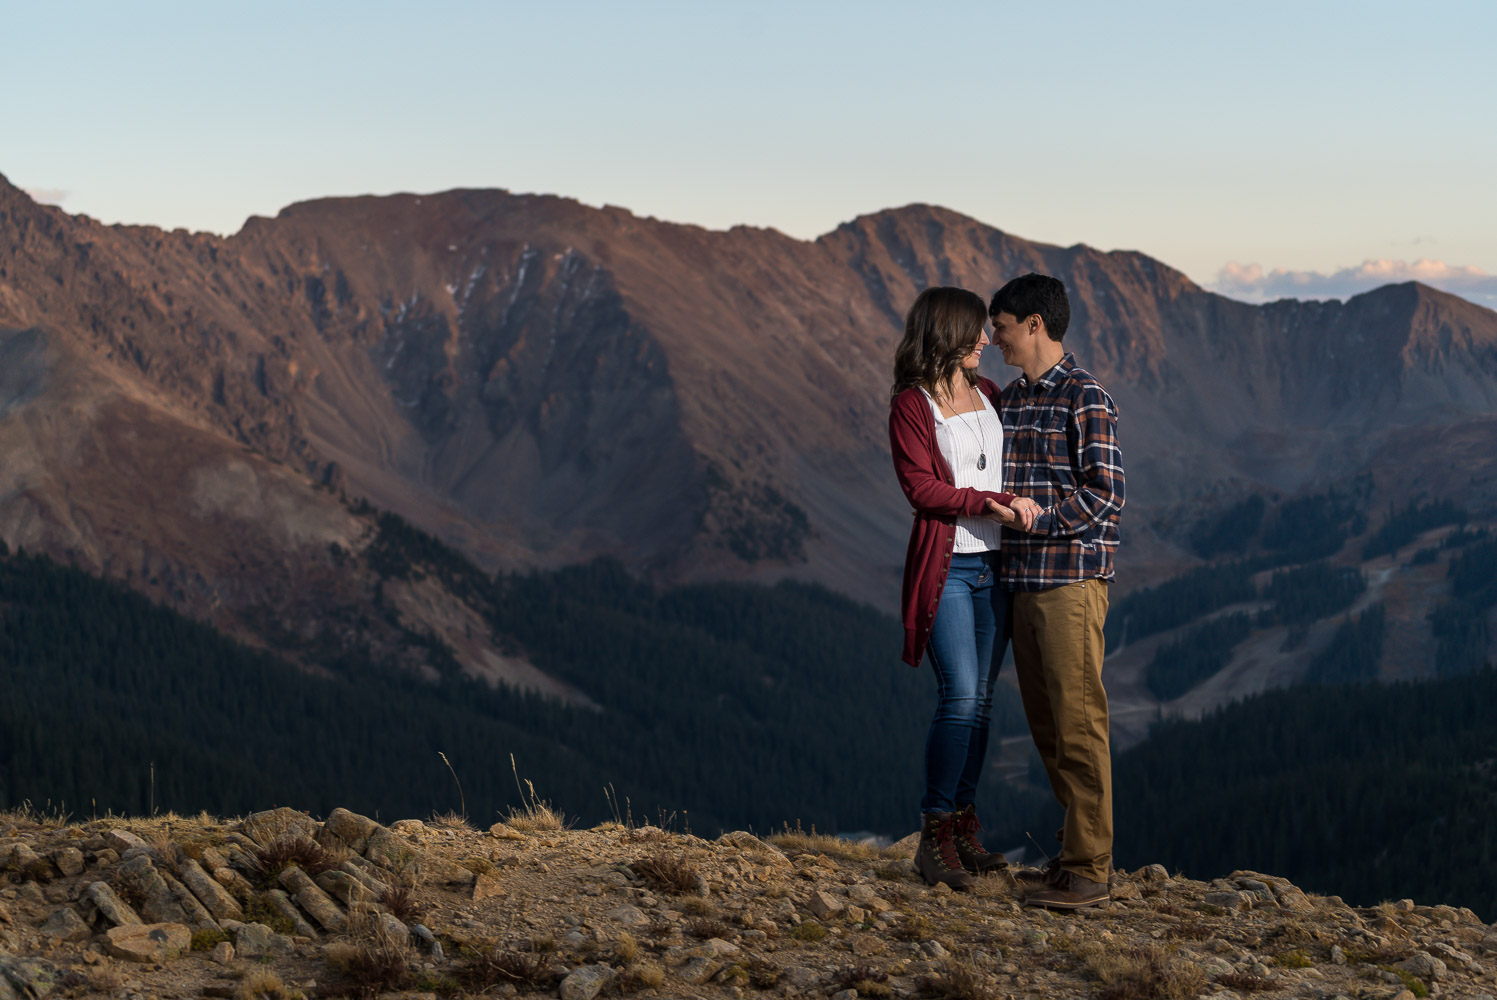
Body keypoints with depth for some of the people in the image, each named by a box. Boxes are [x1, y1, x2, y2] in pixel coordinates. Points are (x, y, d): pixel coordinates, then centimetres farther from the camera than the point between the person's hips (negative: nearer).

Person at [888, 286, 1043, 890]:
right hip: (945, 566, -6)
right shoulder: (910, 404, -5)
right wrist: (991, 504, -19)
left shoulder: (988, 394, 14)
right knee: (959, 697, -12)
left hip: (994, 565, 6)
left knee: (981, 700, 7)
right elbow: (920, 488, -13)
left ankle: (964, 825, 14)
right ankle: (935, 835, -3)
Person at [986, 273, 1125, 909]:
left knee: (1078, 722, -6)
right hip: (1021, 579, 8)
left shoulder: (1086, 399, -8)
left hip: (1072, 579, -8)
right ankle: (1079, 850, 21)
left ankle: (1090, 869, -2)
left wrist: (1037, 518, -18)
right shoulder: (1007, 401, 15)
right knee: (1045, 724, 11)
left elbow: (1104, 494, -13)